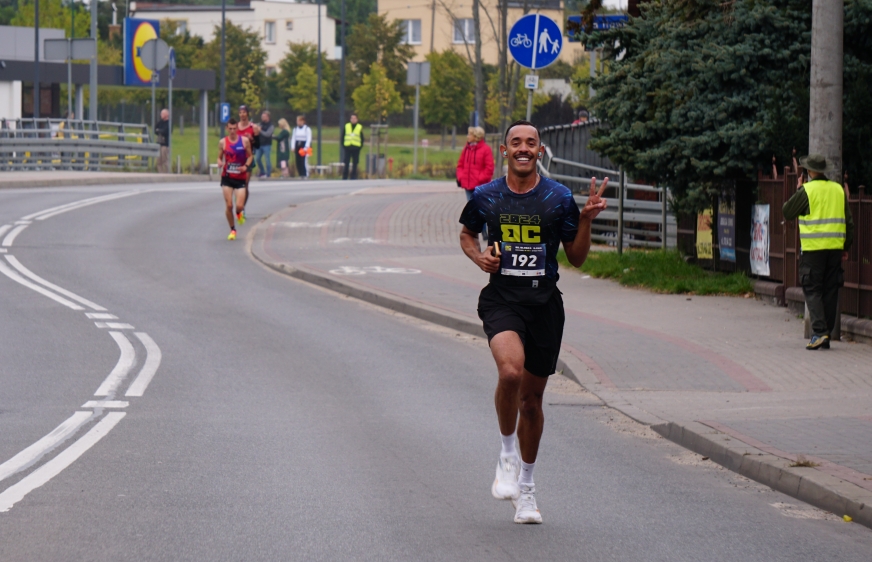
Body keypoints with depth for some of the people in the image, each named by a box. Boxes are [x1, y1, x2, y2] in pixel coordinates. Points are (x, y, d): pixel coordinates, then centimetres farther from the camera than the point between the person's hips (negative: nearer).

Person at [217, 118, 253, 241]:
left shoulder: (245, 140, -2)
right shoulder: (223, 142, 0)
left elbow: (250, 156, 7)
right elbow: (220, 157, 9)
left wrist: (246, 166, -11)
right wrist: (220, 163, -15)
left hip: (241, 177, -1)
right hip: (227, 177, 1)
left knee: (239, 206, -11)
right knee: (228, 205, -3)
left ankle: (239, 213, 27)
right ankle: (232, 230, 14)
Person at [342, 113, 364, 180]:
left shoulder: (360, 127, 4)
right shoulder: (346, 126, 5)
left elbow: (362, 138, 9)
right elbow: (343, 137, 10)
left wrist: (360, 146, -2)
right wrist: (343, 145, -1)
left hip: (356, 149, 0)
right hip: (348, 148, 0)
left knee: (355, 164, 3)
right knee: (346, 164, -1)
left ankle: (353, 178, 9)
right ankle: (344, 178, 4)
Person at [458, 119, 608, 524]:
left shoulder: (559, 198, 1)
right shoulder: (486, 197, 2)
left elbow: (577, 258, 6)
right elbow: (466, 234, 20)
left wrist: (586, 220, -10)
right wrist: (478, 257, 0)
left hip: (545, 304, 1)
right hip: (501, 298, -1)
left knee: (531, 398, 10)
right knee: (511, 370, -30)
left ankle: (525, 485, 29)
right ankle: (507, 455, -7)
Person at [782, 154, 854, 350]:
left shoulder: (807, 191, -7)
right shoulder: (838, 190, 9)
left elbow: (787, 212, 2)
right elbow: (849, 222, 12)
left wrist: (798, 191, 14)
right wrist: (846, 248, 18)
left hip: (813, 248, -5)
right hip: (835, 246, 5)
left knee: (812, 290, -2)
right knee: (830, 291, 9)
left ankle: (819, 331, -17)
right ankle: (826, 336, 12)